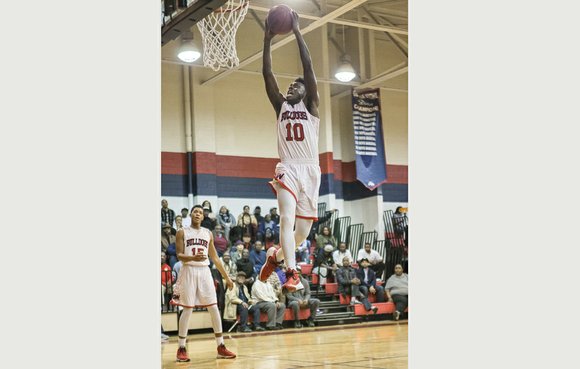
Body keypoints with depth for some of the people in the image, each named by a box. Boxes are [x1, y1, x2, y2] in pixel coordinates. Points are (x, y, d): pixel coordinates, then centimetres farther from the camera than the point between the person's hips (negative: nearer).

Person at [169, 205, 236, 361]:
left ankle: (221, 347, 5)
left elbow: (215, 258, 16)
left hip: (205, 272, 4)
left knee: (214, 308, -1)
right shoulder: (182, 232, 2)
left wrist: (226, 277, 13)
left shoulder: (208, 233, 13)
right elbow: (179, 255, -6)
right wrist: (193, 258, -28)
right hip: (189, 271, -3)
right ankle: (181, 348, 5)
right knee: (187, 309, -4)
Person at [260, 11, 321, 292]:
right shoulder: (281, 106, 17)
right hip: (287, 169, 0)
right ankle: (292, 273, -28)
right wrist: (267, 40, 0)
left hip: (309, 170, 0)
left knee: (303, 229, 5)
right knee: (287, 218, -22)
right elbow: (267, 75, 7)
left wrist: (297, 32, -4)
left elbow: (309, 68, 0)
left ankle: (275, 255, 32)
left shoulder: (311, 106, 10)